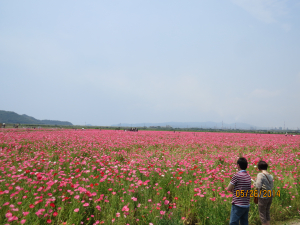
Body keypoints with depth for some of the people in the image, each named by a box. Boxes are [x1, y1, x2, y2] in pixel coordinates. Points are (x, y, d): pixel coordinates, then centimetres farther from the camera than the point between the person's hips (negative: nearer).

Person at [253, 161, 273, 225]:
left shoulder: (260, 175, -17)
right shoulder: (270, 176, 4)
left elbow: (258, 186, -24)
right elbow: (271, 186, 15)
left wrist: (255, 184, -5)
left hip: (263, 197, -7)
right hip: (270, 196, 7)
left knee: (262, 214, 7)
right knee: (267, 212, 21)